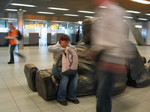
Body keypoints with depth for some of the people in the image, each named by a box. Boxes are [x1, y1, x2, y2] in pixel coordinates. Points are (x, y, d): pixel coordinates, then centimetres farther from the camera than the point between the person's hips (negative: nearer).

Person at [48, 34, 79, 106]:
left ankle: (71, 96, -13)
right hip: (57, 67, -5)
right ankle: (61, 98, -17)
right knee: (65, 77, -34)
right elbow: (49, 48, -30)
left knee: (75, 75, -23)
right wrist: (63, 49, -32)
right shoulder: (56, 47, -8)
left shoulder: (68, 46, 11)